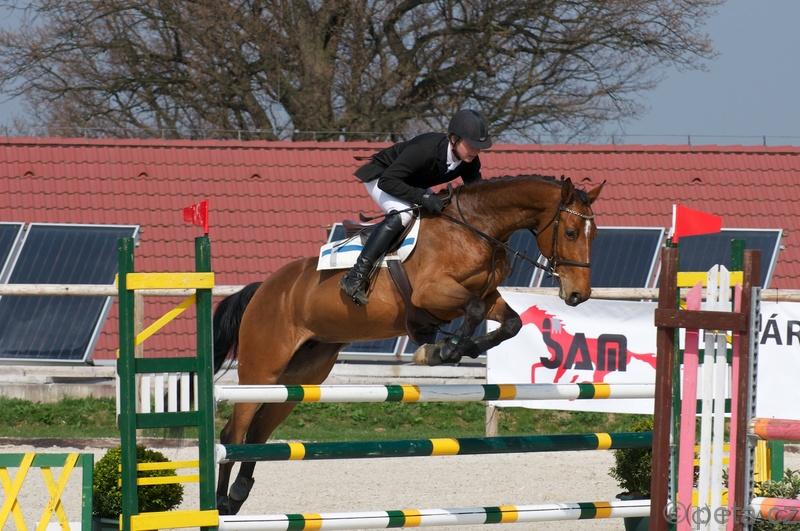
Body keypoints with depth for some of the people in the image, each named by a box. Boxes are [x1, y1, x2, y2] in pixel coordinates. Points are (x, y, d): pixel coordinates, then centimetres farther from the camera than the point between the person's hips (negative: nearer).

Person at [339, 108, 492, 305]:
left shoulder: (470, 163, -18)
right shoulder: (424, 149, -39)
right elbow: (387, 181, -39)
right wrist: (423, 197, -45)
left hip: (415, 184, 8)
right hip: (380, 177, -8)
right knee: (402, 215, -33)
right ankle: (356, 276, -35)